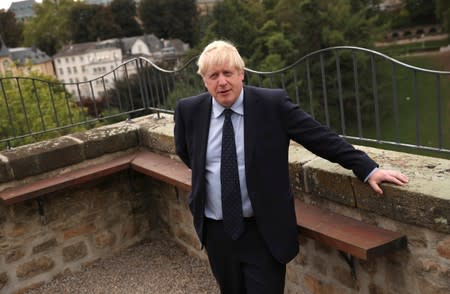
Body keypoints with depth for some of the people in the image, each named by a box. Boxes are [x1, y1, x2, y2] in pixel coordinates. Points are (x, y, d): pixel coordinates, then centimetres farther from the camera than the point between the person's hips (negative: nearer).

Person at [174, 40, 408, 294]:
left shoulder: (272, 103, -12)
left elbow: (322, 138, -11)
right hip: (215, 232, 4)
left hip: (263, 232, -3)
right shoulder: (189, 110, -4)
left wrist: (369, 169, -15)